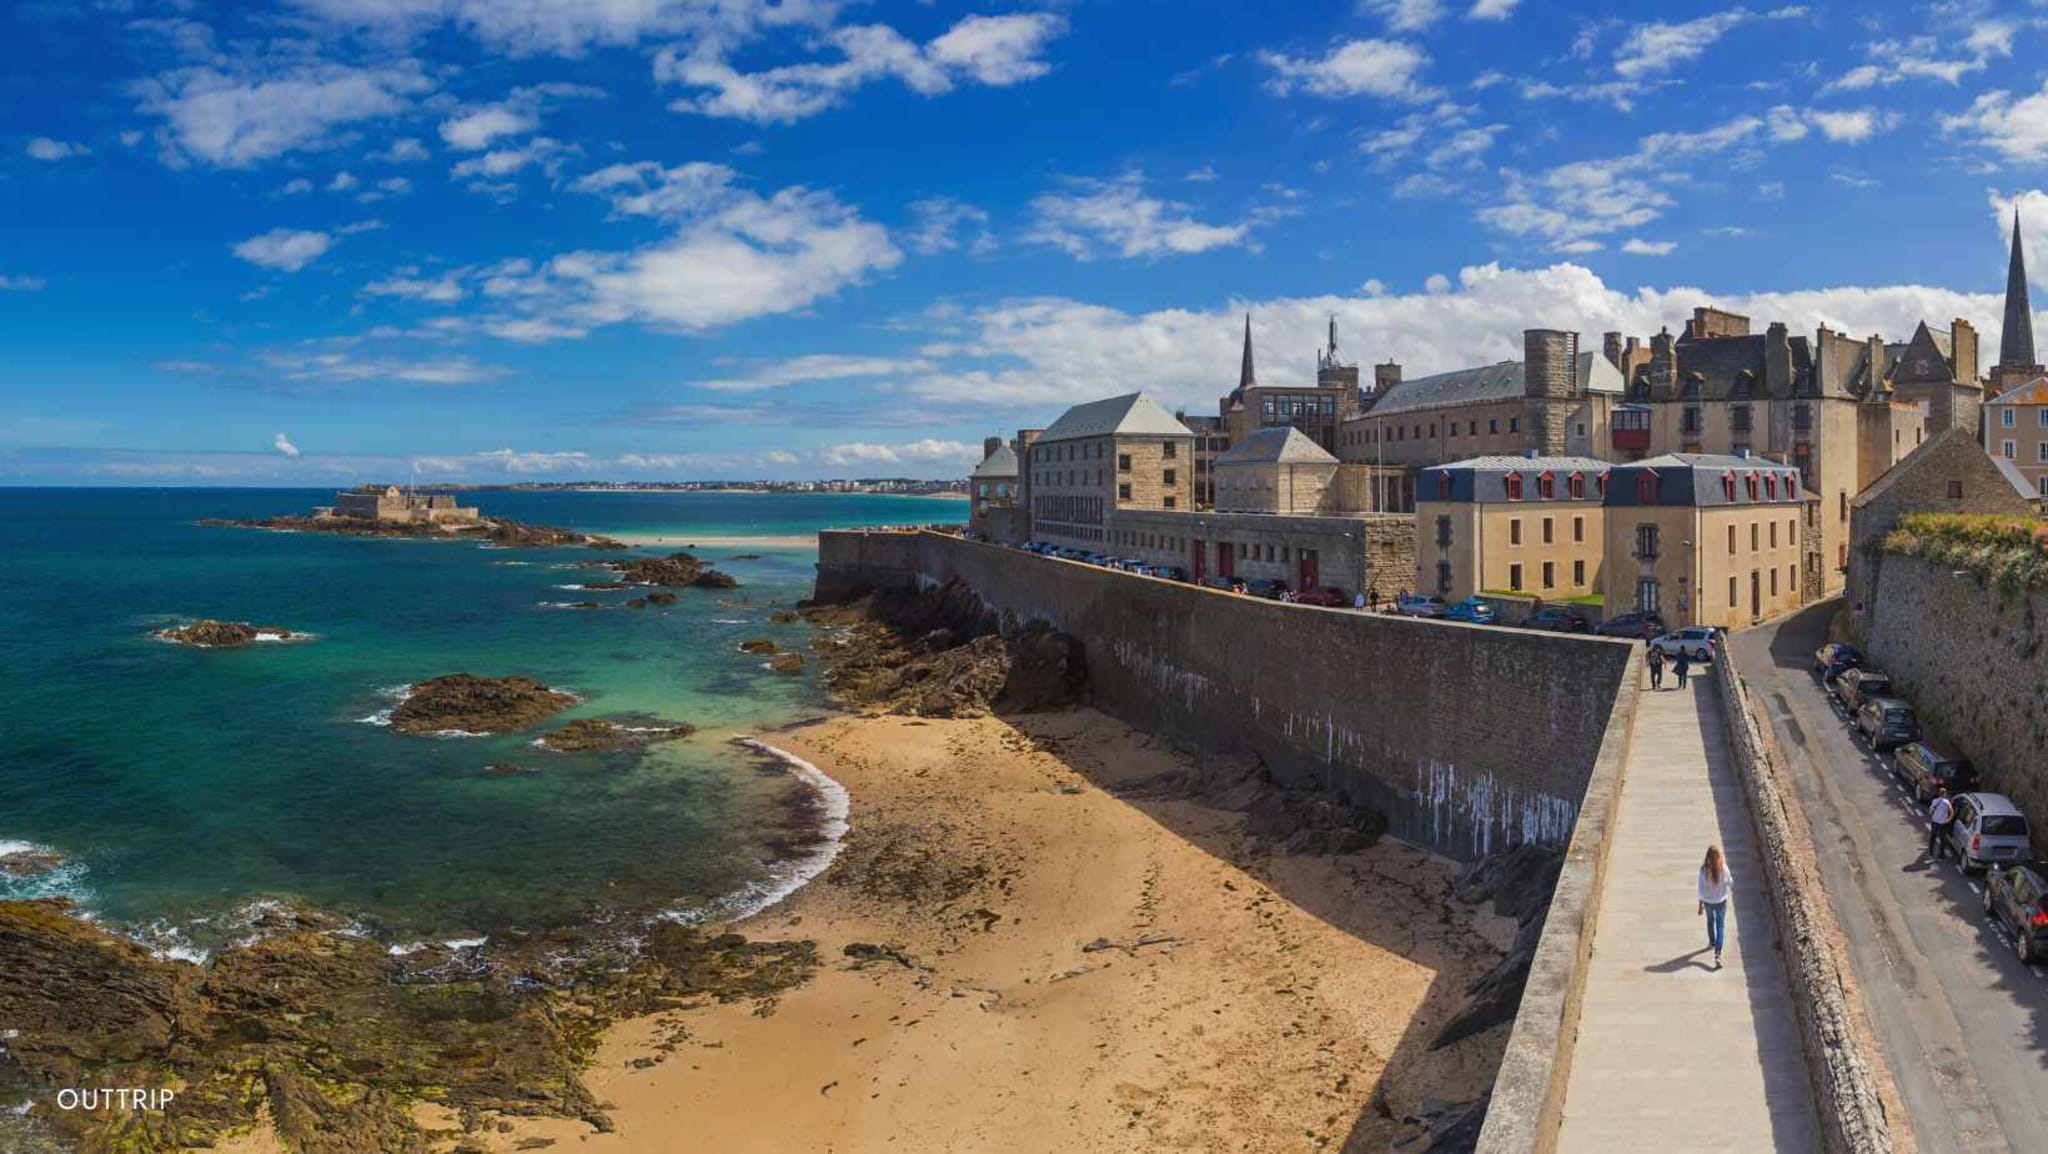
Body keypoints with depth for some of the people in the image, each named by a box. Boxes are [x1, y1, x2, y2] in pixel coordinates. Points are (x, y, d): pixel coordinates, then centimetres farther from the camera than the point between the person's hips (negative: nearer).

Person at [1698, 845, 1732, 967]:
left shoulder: (1704, 869, -19)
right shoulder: (1723, 868, -19)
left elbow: (1701, 888, -13)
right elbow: (1729, 882, -1)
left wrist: (1700, 904, -2)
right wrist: (1732, 889, 23)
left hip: (1707, 901, 1)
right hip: (1721, 901, -1)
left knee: (1710, 920, 27)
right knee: (1720, 926, 5)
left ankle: (1712, 942, 50)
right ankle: (1717, 954, -6)